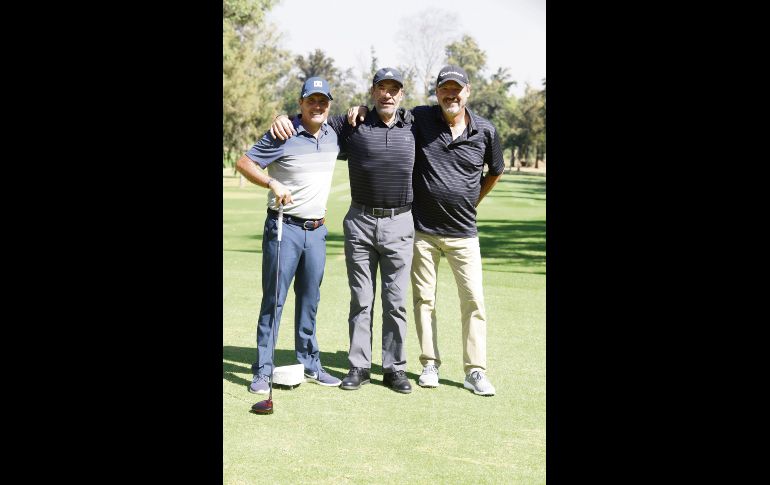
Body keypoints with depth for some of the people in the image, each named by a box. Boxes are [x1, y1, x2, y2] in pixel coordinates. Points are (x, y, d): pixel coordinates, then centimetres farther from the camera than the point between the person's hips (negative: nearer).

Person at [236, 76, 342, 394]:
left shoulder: (333, 136, 8)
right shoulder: (283, 135, -10)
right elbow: (244, 163, -10)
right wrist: (273, 183, -21)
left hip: (317, 229, 6)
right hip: (284, 226, -6)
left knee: (310, 300, 12)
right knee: (274, 300, -4)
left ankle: (309, 365, 21)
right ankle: (263, 372, 2)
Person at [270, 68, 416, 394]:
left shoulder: (413, 125, 5)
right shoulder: (353, 124, 2)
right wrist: (283, 117, -13)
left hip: (399, 223, 0)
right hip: (360, 223, 0)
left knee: (395, 301, 4)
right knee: (361, 300, 6)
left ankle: (394, 368, 13)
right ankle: (359, 367, 14)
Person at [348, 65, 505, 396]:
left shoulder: (485, 131, -2)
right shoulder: (419, 119, -4)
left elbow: (495, 171, 16)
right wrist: (362, 109, -8)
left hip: (463, 233, 0)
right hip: (422, 231, 0)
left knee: (474, 300, -1)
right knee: (424, 299, 7)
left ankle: (475, 371, 7)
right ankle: (430, 364, 20)